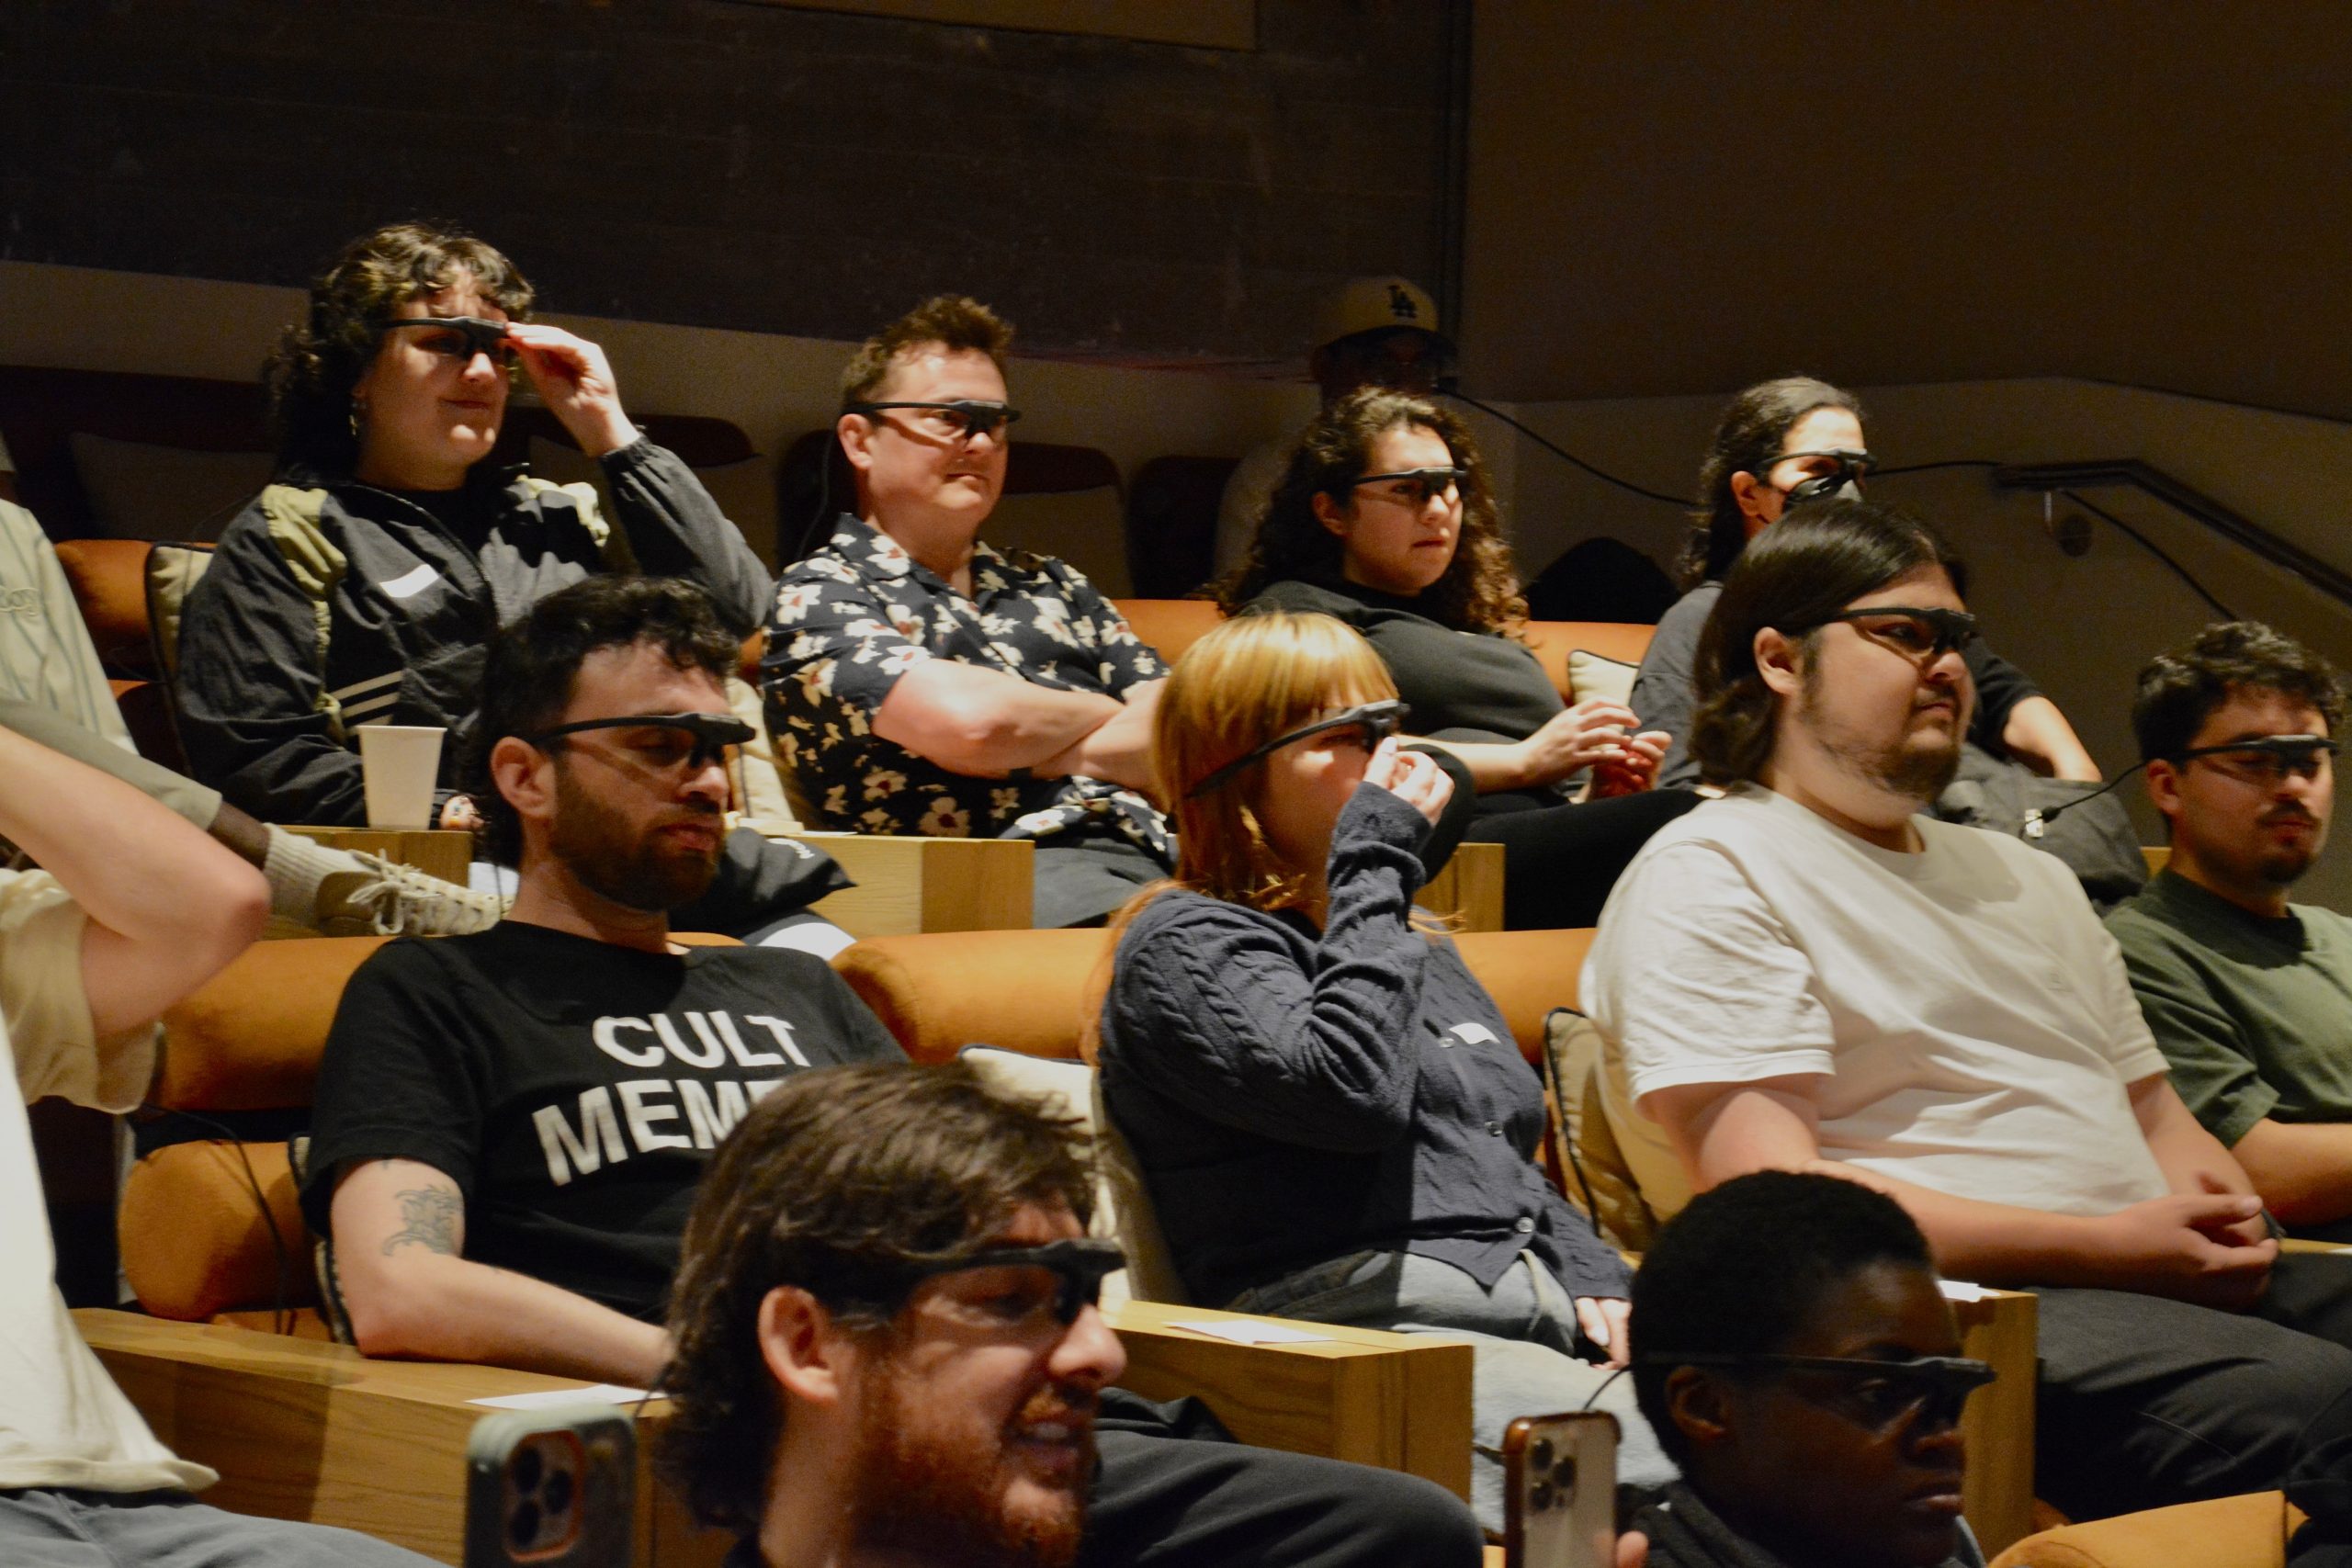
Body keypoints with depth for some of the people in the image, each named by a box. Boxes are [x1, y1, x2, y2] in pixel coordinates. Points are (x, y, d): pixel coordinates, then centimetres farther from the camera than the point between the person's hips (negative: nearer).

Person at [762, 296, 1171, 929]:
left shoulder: (1052, 585, 29)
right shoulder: (816, 597, 9)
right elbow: (968, 721, -9)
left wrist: (1047, 754, -1)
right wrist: (1102, 714, 10)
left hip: (1149, 853, 6)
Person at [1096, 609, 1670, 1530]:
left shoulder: (1419, 947, 31)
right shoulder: (1186, 944, 4)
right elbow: (1351, 1089, -15)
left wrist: (1596, 1283, 11)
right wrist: (1375, 862, -4)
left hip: (1540, 1318, 8)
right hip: (1385, 1334, -8)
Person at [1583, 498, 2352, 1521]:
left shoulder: (2021, 875, 29)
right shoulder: (1706, 879, 0)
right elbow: (1774, 1197, -11)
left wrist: (2216, 1208, 3)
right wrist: (2109, 1246, -13)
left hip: (2166, 1277, 8)